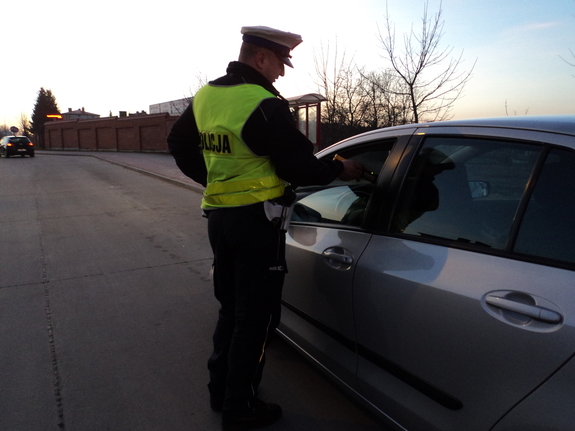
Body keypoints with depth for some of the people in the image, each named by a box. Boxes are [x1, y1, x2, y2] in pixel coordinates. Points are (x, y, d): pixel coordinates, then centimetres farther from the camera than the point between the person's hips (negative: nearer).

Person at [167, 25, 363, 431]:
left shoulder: (206, 96, 8)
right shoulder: (264, 106, -18)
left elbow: (179, 143, 19)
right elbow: (300, 169, -16)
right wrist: (341, 168, 1)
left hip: (218, 215, 8)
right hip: (257, 219, -8)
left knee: (231, 307, 22)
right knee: (255, 316, 6)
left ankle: (221, 389, 36)